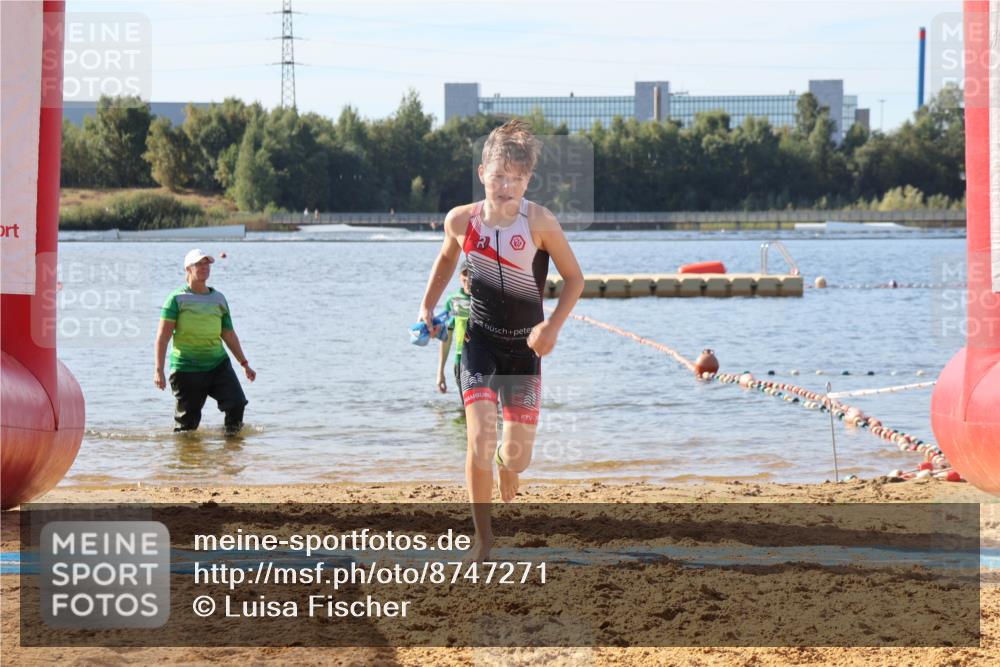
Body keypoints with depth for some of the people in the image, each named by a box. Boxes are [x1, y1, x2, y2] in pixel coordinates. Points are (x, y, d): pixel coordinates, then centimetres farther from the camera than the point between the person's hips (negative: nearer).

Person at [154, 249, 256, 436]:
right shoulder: (177, 298, -2)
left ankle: (232, 435, 9)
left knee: (236, 403, -13)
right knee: (187, 422, -1)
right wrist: (159, 370, -13)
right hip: (186, 369, -4)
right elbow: (163, 335, -6)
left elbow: (229, 334, 19)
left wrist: (244, 364, 18)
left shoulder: (219, 299, 12)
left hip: (218, 364, 4)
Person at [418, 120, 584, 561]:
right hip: (480, 341, 1)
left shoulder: (539, 222, -18)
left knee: (517, 454, 3)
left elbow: (574, 278, -7)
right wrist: (427, 306, 7)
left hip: (524, 346, 0)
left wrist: (553, 326, -19)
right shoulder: (461, 221, -9)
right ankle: (483, 538, -1)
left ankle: (507, 471, 43)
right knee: (480, 440, -16)